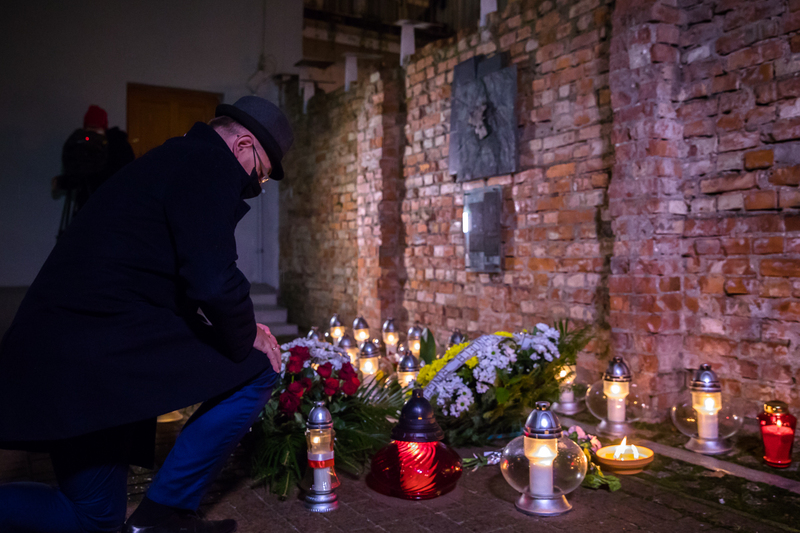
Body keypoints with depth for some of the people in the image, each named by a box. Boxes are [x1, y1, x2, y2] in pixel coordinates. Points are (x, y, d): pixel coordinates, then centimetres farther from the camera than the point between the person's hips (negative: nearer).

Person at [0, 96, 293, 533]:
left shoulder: (174, 160, 24)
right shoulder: (211, 163, -8)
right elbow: (212, 281, -21)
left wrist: (239, 329, 20)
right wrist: (246, 337, -2)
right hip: (105, 344, -11)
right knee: (255, 370, -3)